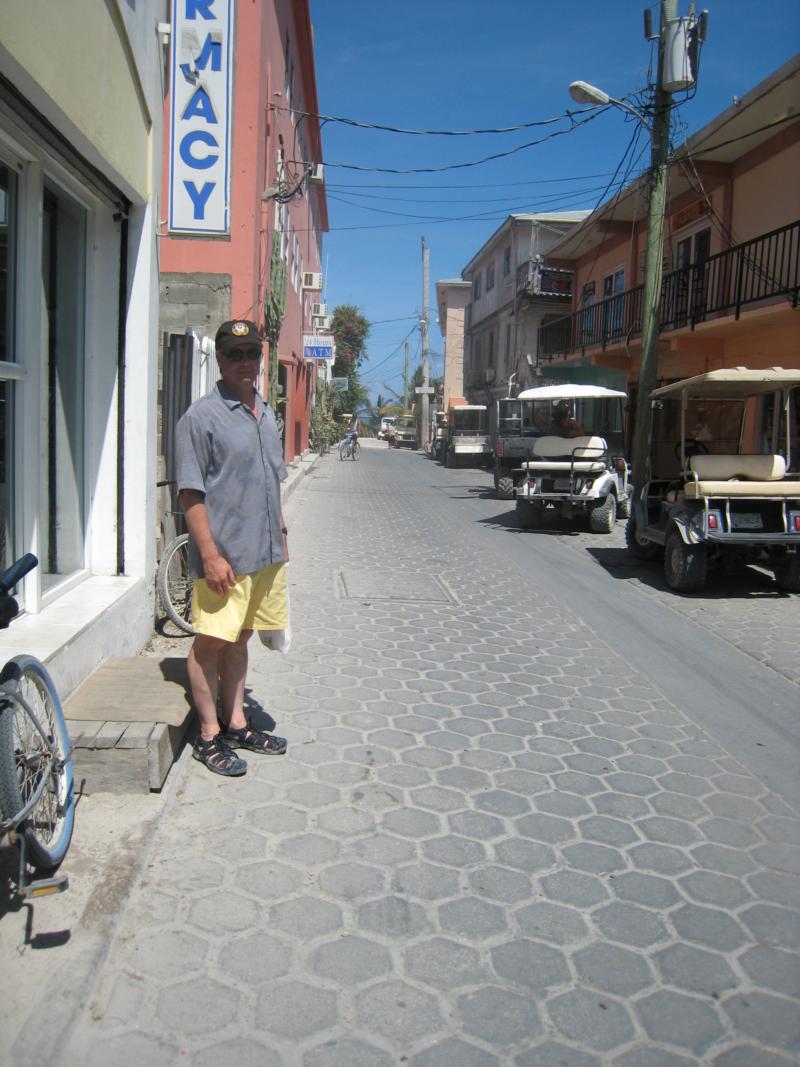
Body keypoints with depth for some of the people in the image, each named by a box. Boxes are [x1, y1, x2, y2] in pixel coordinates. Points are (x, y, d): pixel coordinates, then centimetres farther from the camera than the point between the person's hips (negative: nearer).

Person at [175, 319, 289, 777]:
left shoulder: (266, 413, 14)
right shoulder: (202, 417, -10)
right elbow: (191, 493, -14)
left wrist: (280, 533, 20)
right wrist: (210, 554, -19)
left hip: (265, 551, 7)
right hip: (225, 555, -7)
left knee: (240, 637, 16)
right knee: (212, 641, 1)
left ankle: (236, 723, 27)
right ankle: (210, 736, 12)